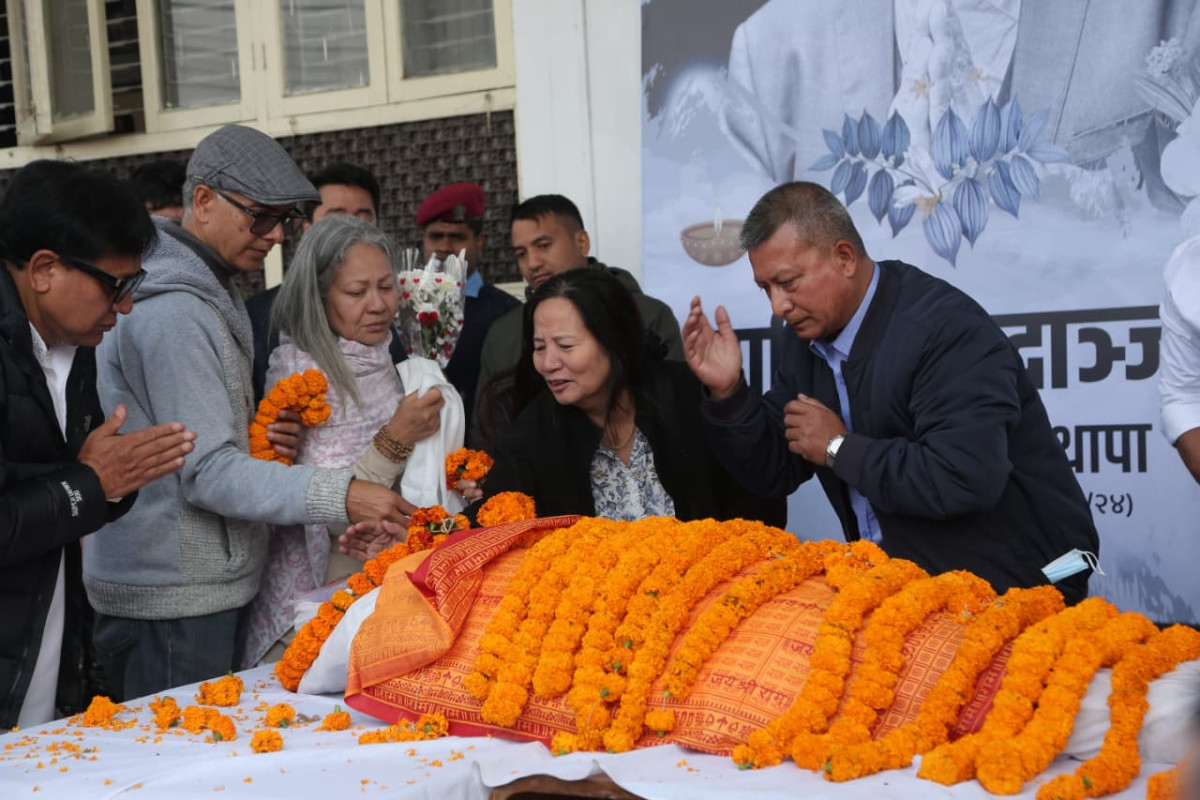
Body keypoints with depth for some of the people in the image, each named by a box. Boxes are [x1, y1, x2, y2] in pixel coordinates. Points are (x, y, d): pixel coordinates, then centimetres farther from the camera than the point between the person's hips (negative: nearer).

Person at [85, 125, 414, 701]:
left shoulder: (202, 294, 15)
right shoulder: (175, 312, -17)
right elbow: (207, 472, -22)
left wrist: (249, 442, 4)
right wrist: (339, 497, -26)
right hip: (175, 598, -10)